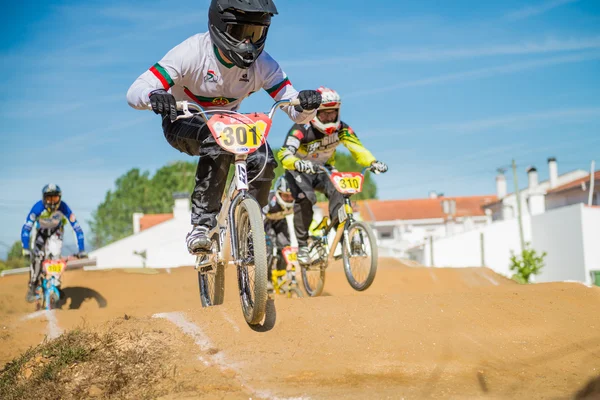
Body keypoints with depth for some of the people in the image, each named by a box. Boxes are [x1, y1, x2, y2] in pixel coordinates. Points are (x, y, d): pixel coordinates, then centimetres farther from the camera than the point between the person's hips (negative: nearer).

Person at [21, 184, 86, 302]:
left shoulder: (63, 208, -33)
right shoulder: (38, 207, -34)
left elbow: (77, 228, -30)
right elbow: (26, 229, -35)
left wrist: (81, 250, -34)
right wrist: (25, 249, -45)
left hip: (56, 231, 0)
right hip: (40, 231, 0)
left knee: (54, 257, -20)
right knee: (36, 257, -19)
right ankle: (32, 287, -4)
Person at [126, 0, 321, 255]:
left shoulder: (263, 64, -19)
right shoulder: (192, 52, -28)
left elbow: (297, 113, -18)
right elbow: (134, 92, -32)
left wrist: (307, 106, -43)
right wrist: (153, 96, -56)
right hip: (183, 123, -4)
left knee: (262, 159, -25)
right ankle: (201, 226, -31)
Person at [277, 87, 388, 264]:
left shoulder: (341, 128, -15)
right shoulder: (302, 129, -28)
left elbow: (357, 148, -19)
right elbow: (284, 155, -40)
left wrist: (373, 162, -40)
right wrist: (299, 164, -62)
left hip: (323, 169, 4)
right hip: (299, 171, -3)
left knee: (339, 191, -26)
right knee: (304, 199, -29)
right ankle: (302, 246, -18)